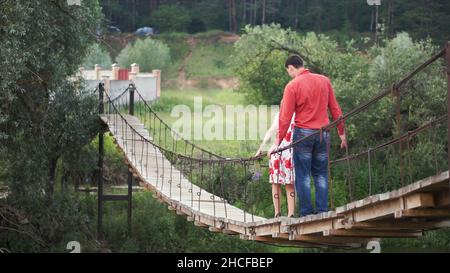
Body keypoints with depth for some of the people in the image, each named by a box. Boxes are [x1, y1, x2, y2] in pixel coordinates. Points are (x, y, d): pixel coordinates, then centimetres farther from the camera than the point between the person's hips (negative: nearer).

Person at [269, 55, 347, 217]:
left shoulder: (292, 86, -8)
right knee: (321, 175, 10)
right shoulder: (324, 81, 5)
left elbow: (285, 117, -9)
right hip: (323, 134, 4)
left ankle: (306, 212, -1)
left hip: (303, 133, -4)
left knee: (303, 175, 2)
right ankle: (323, 211, 5)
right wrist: (342, 132, 16)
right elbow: (335, 109, 8)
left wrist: (278, 142, -6)